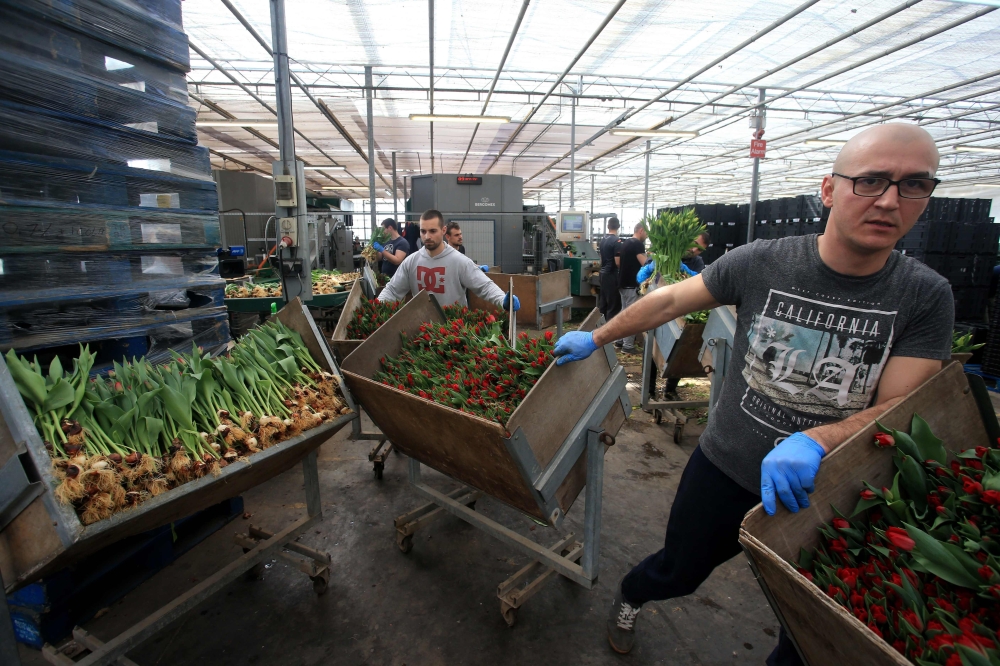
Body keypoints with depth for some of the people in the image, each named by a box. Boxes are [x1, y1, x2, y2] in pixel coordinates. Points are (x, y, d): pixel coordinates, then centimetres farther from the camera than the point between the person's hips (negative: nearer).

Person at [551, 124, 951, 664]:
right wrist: (595, 339, 0)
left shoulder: (926, 297, -11)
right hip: (724, 471, -1)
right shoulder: (762, 262, -14)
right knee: (677, 573, 19)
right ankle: (629, 597, 53)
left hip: (823, 497, 2)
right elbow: (669, 300, -5)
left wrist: (813, 441, -34)